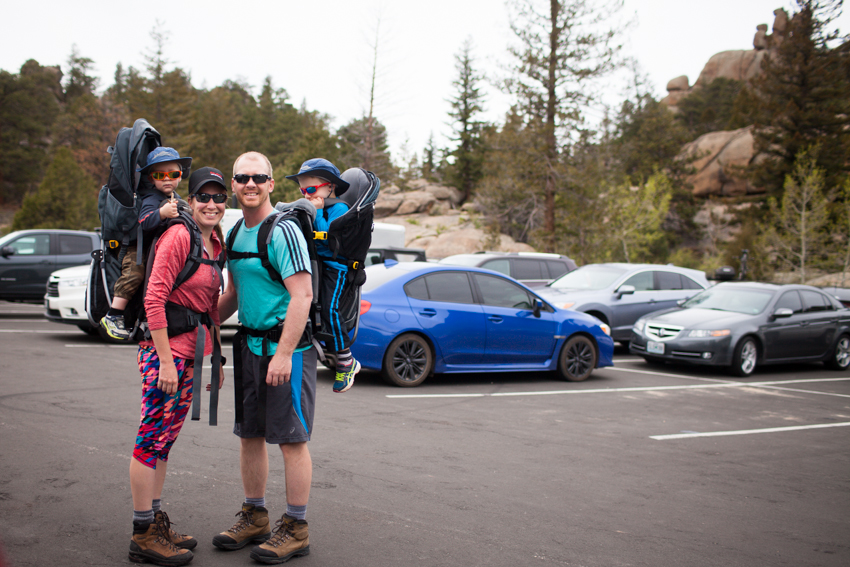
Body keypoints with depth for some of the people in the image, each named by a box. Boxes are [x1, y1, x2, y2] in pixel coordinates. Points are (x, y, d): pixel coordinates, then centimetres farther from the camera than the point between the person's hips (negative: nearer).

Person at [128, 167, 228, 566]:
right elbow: (154, 299, -18)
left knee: (165, 438, 16)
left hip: (192, 353, 8)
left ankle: (156, 522, 26)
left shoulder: (215, 244, 13)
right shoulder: (178, 236, -13)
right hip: (167, 349, -8)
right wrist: (166, 361, -20)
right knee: (152, 439, -1)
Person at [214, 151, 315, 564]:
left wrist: (283, 353, -23)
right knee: (249, 434, 14)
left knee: (291, 438, -1)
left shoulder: (283, 231, -14)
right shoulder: (235, 235, 13)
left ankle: (295, 529, 9)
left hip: (285, 346, -8)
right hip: (249, 344, 9)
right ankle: (254, 518, 28)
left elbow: (302, 295, -20)